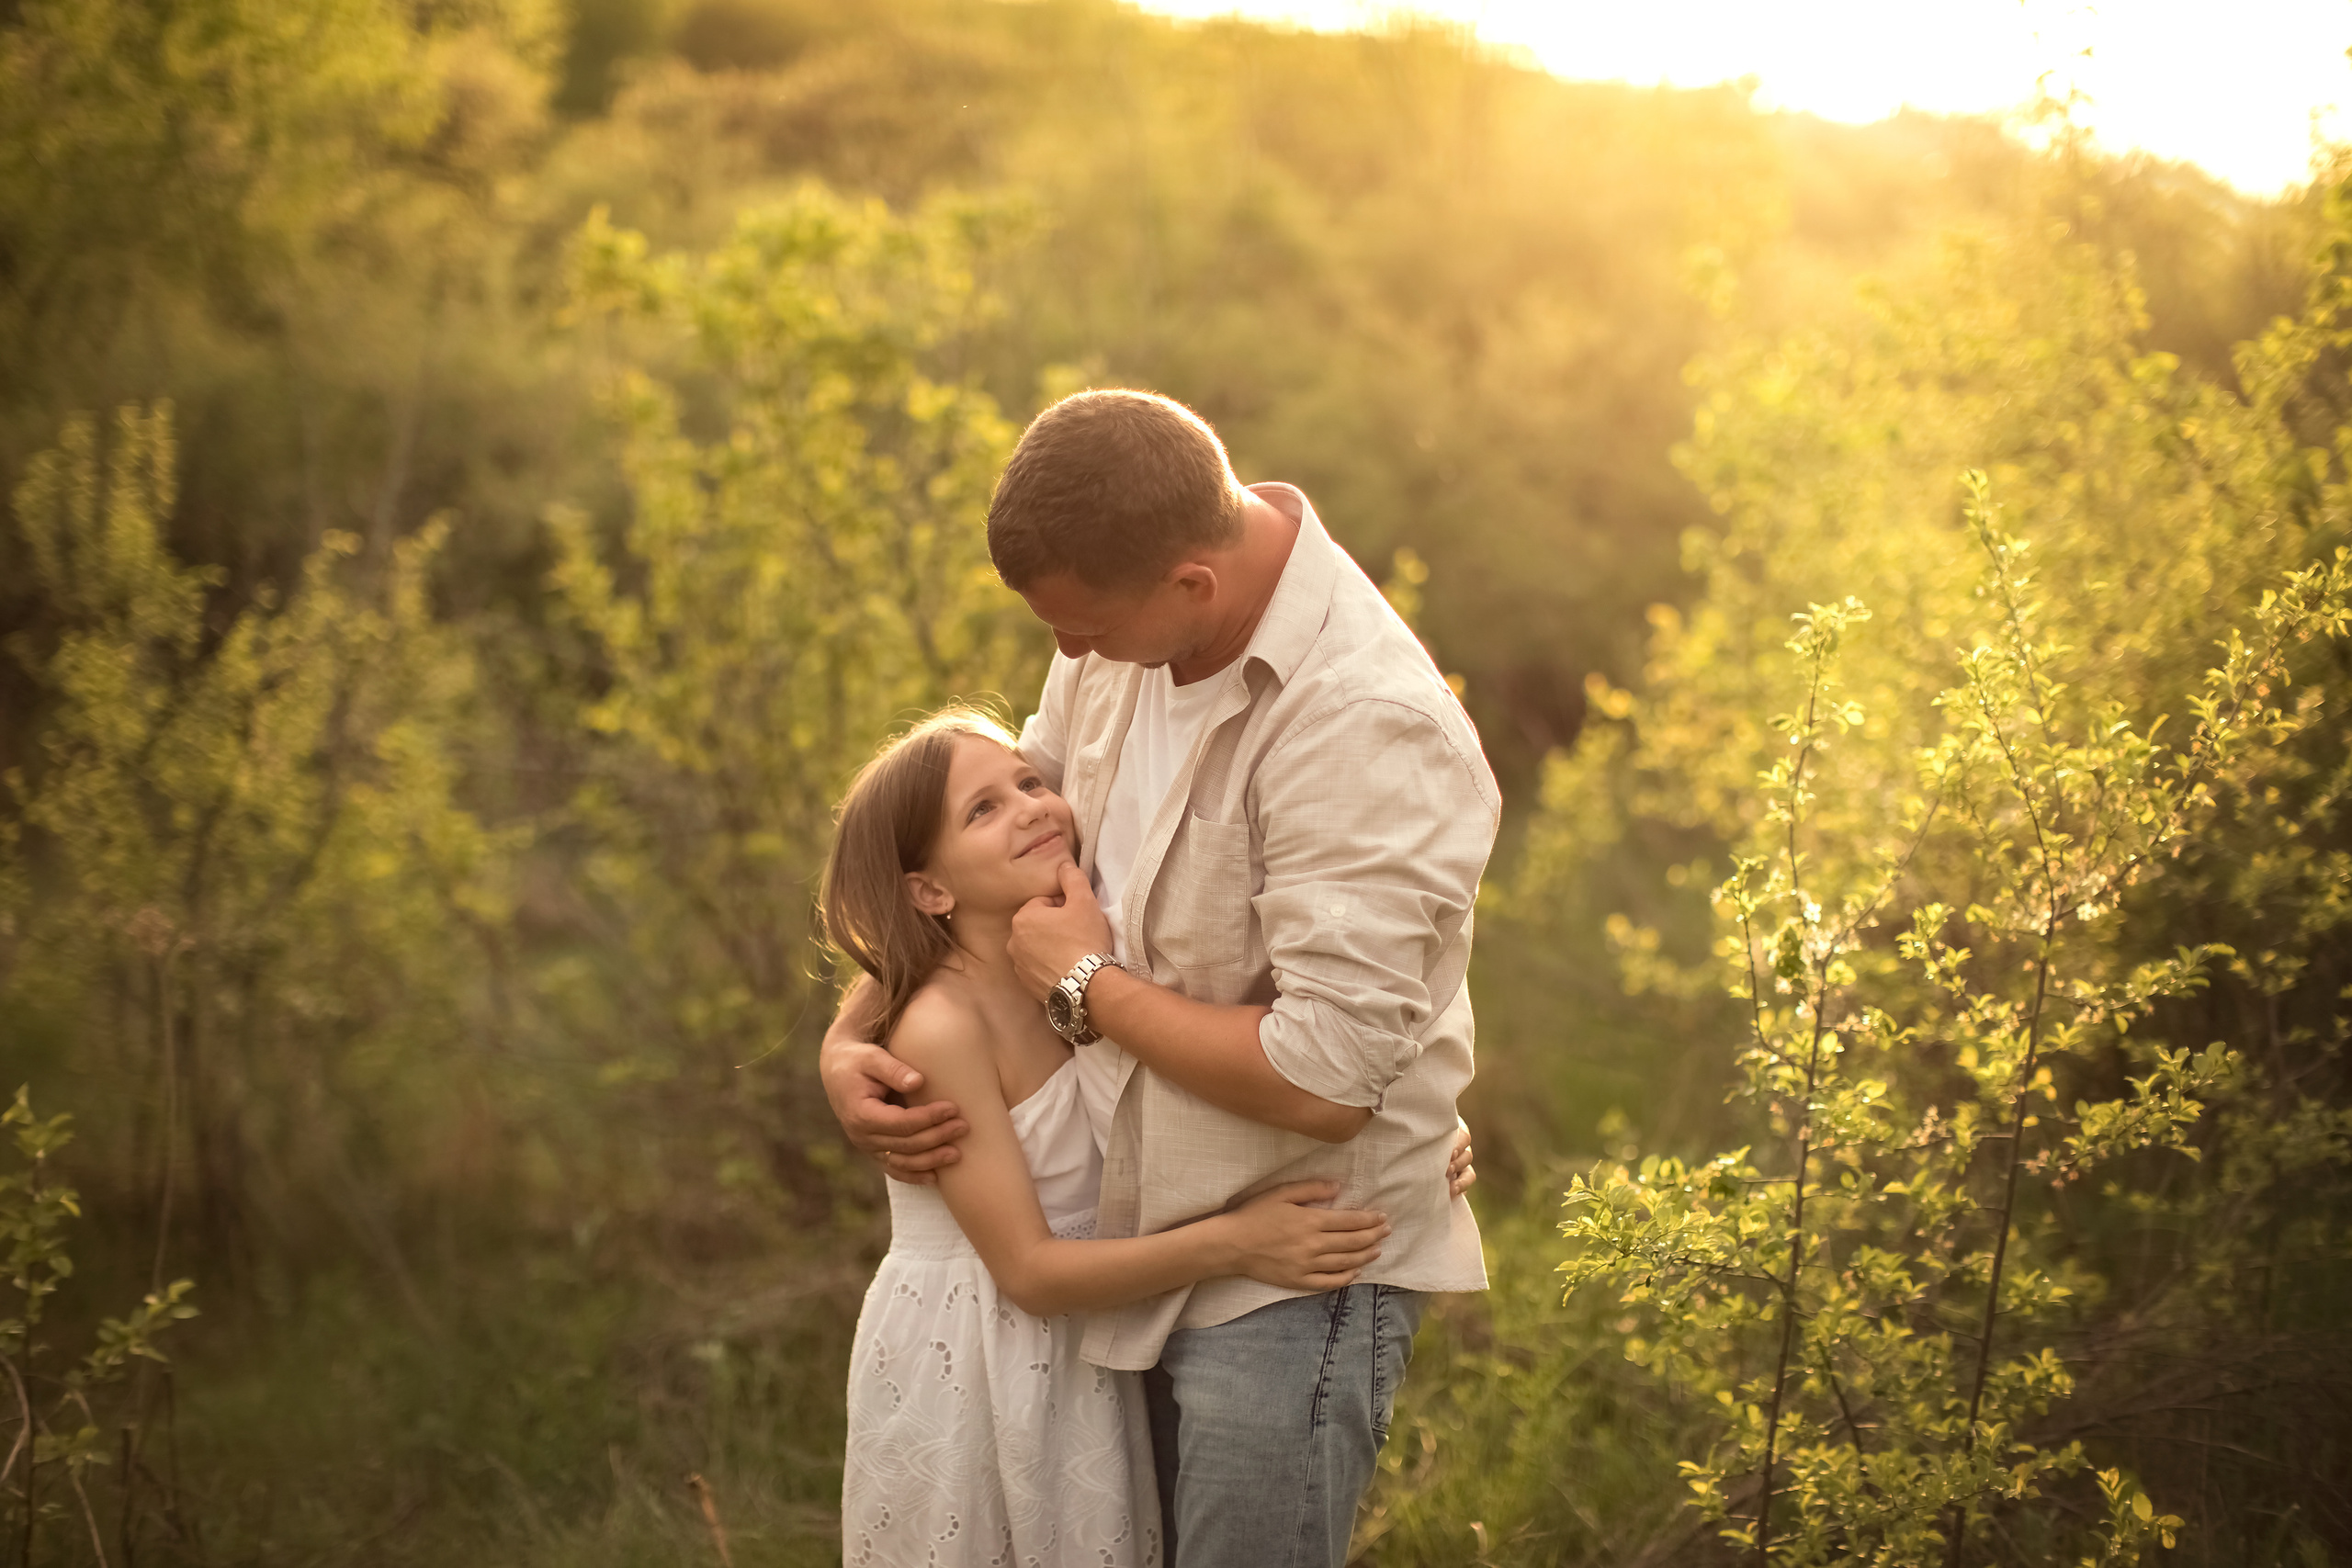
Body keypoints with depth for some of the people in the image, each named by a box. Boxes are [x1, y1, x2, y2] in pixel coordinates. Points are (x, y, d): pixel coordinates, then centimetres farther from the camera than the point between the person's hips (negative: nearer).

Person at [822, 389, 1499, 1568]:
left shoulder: (1367, 729, -27)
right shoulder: (1124, 636, -2)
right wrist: (849, 1038, -1)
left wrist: (1087, 984, -15)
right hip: (1144, 1239, 8)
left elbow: (1323, 1080, -29)